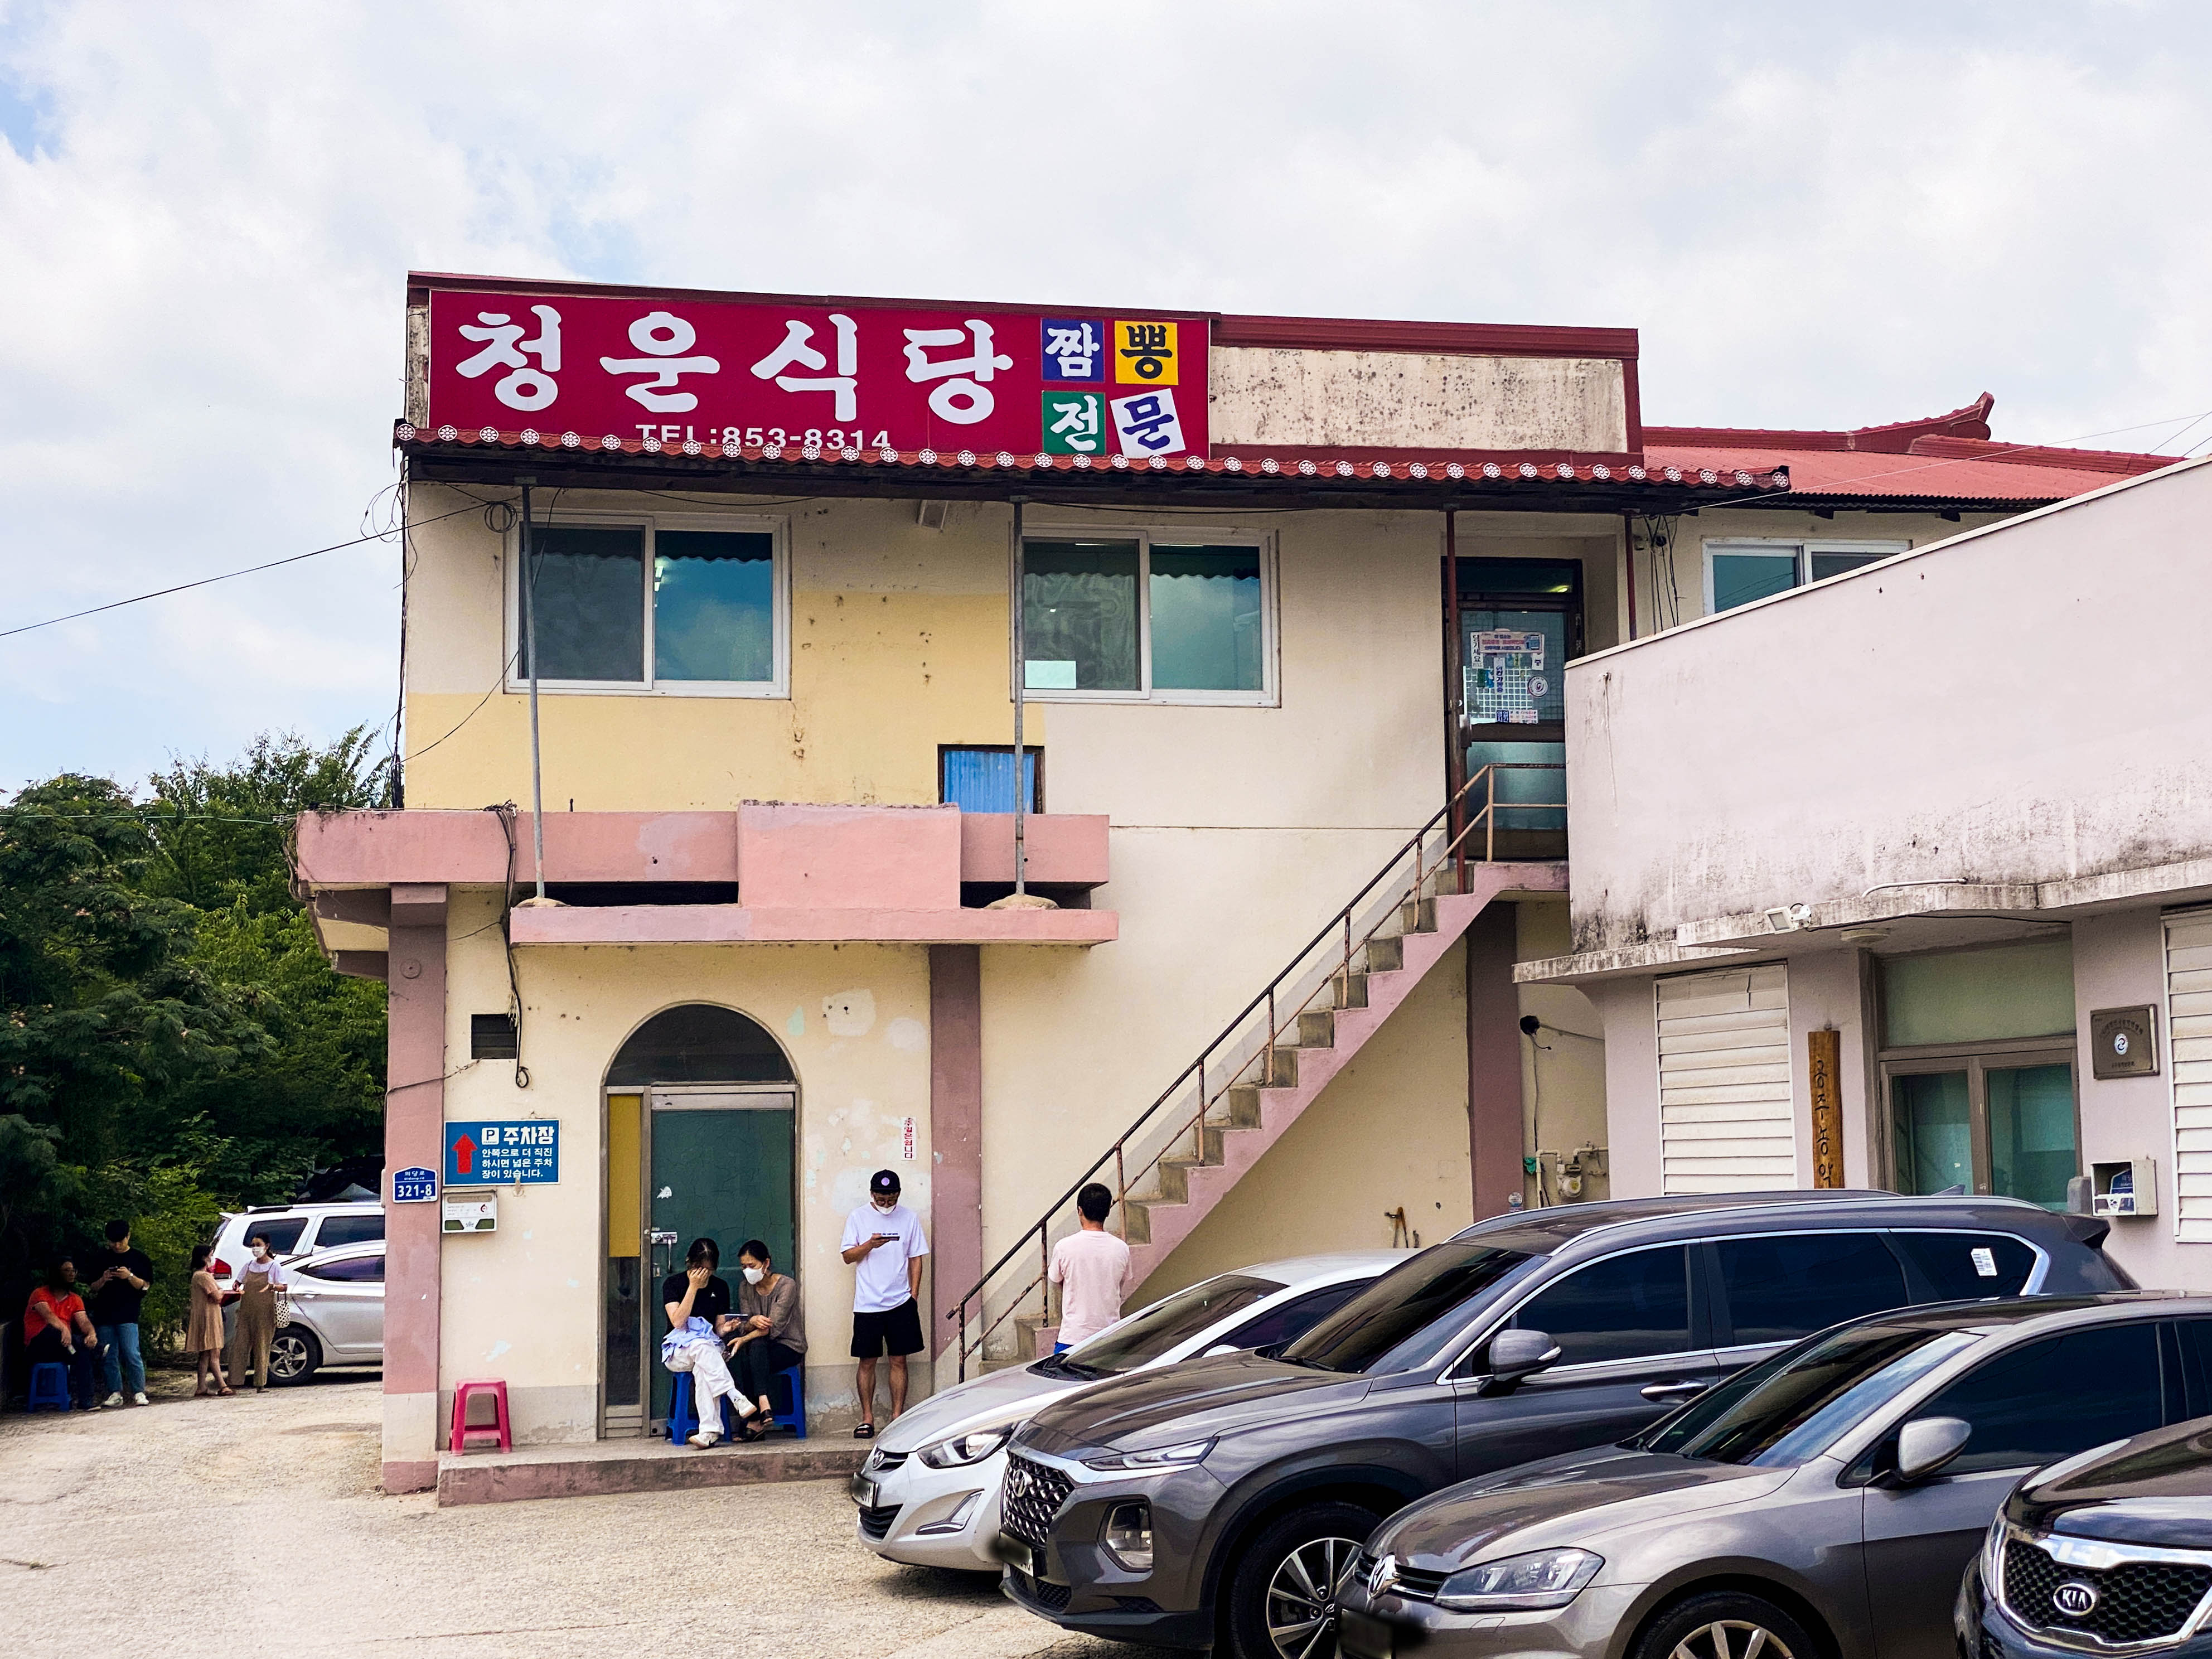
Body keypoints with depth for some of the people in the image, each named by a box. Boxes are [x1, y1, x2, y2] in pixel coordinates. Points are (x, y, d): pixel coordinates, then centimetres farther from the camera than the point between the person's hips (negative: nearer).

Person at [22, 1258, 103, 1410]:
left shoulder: (75, 1299, 15)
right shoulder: (40, 1294, 0)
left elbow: (83, 1321, -2)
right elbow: (48, 1315, -21)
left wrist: (91, 1333, -27)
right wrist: (63, 1329, -41)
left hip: (63, 1348, 4)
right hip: (39, 1346, -4)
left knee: (85, 1349, -27)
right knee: (51, 1330, -36)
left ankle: (85, 1401, -33)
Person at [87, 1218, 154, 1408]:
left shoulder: (139, 1258, 7)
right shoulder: (102, 1259, 14)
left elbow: (145, 1286, 3)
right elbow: (93, 1289, 15)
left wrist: (130, 1277, -15)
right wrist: (103, 1280, -7)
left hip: (127, 1316, -3)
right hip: (104, 1315, 3)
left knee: (132, 1355, -11)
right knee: (109, 1358, 3)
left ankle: (139, 1392, -6)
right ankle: (115, 1393, 9)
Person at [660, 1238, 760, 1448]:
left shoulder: (720, 1287, 9)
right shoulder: (673, 1283, -1)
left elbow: (718, 1330, 9)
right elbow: (678, 1322, -15)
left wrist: (725, 1328, -16)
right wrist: (694, 1287, -17)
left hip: (709, 1347, 2)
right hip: (678, 1350, -2)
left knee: (702, 1368, -37)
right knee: (701, 1346, -39)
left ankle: (709, 1431, -49)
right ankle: (738, 1400, -48)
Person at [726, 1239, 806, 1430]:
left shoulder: (787, 1285, -10)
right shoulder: (745, 1289, 8)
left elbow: (774, 1327, -18)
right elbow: (744, 1328, 2)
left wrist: (744, 1340, -25)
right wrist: (752, 1321, -21)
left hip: (788, 1347, -4)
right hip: (759, 1346, 4)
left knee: (756, 1345, -35)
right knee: (745, 1355, -32)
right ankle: (764, 1406, -37)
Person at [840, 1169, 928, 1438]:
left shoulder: (909, 1218, 5)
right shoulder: (858, 1217, 3)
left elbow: (916, 1259, 9)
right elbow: (848, 1256, 1)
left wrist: (914, 1295, 2)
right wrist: (870, 1245, -18)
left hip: (901, 1303, 1)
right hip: (867, 1303, -1)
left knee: (899, 1360, 2)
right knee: (867, 1362, 2)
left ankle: (897, 1418, 8)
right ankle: (867, 1419, 9)